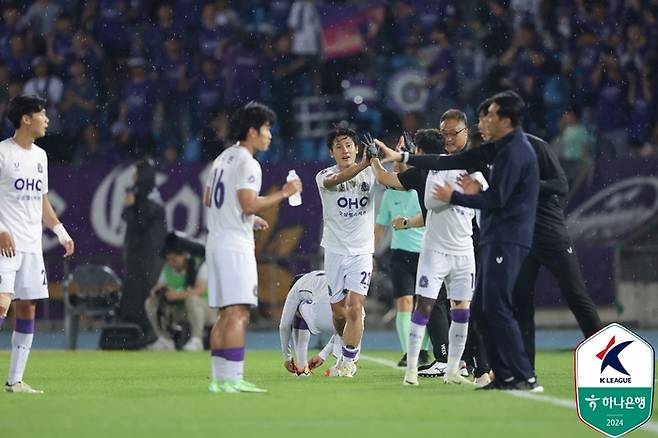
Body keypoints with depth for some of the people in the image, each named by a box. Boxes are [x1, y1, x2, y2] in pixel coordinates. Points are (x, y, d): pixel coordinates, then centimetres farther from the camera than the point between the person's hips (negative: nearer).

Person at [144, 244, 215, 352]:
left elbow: (200, 289, -29)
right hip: (180, 311, 6)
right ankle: (165, 340, -4)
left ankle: (196, 340, -32)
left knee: (191, 299, -40)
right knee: (150, 303, -7)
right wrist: (155, 291, -21)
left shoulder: (200, 265, -14)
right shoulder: (167, 269, 7)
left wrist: (179, 295, -44)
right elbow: (159, 286, 6)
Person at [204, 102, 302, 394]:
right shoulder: (247, 163, -12)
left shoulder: (222, 158, 17)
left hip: (216, 242, 10)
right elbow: (250, 204, -22)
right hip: (235, 245, -10)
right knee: (238, 313, -11)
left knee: (226, 314, 11)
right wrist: (283, 193, -13)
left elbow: (208, 201, 23)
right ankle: (232, 380, -16)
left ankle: (219, 379, 11)